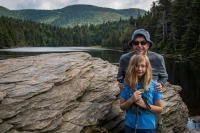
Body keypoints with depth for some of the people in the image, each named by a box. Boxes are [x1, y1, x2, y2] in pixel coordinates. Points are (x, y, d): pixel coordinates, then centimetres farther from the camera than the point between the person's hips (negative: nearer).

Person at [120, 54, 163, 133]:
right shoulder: (127, 84, -5)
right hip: (130, 126, 1)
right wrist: (131, 100, -16)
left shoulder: (153, 85, -8)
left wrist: (144, 105, -16)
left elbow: (160, 109, -3)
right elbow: (122, 107, 1)